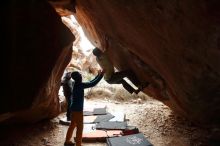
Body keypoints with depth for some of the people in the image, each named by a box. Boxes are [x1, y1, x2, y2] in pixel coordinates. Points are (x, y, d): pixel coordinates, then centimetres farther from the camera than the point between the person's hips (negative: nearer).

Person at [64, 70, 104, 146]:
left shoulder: (78, 85, 9)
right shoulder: (79, 85, -19)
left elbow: (90, 83, 19)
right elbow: (92, 84, -23)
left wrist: (98, 75, 19)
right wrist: (101, 75, -17)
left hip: (75, 108, 10)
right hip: (77, 109, -10)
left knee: (72, 125, 20)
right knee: (79, 127, 0)